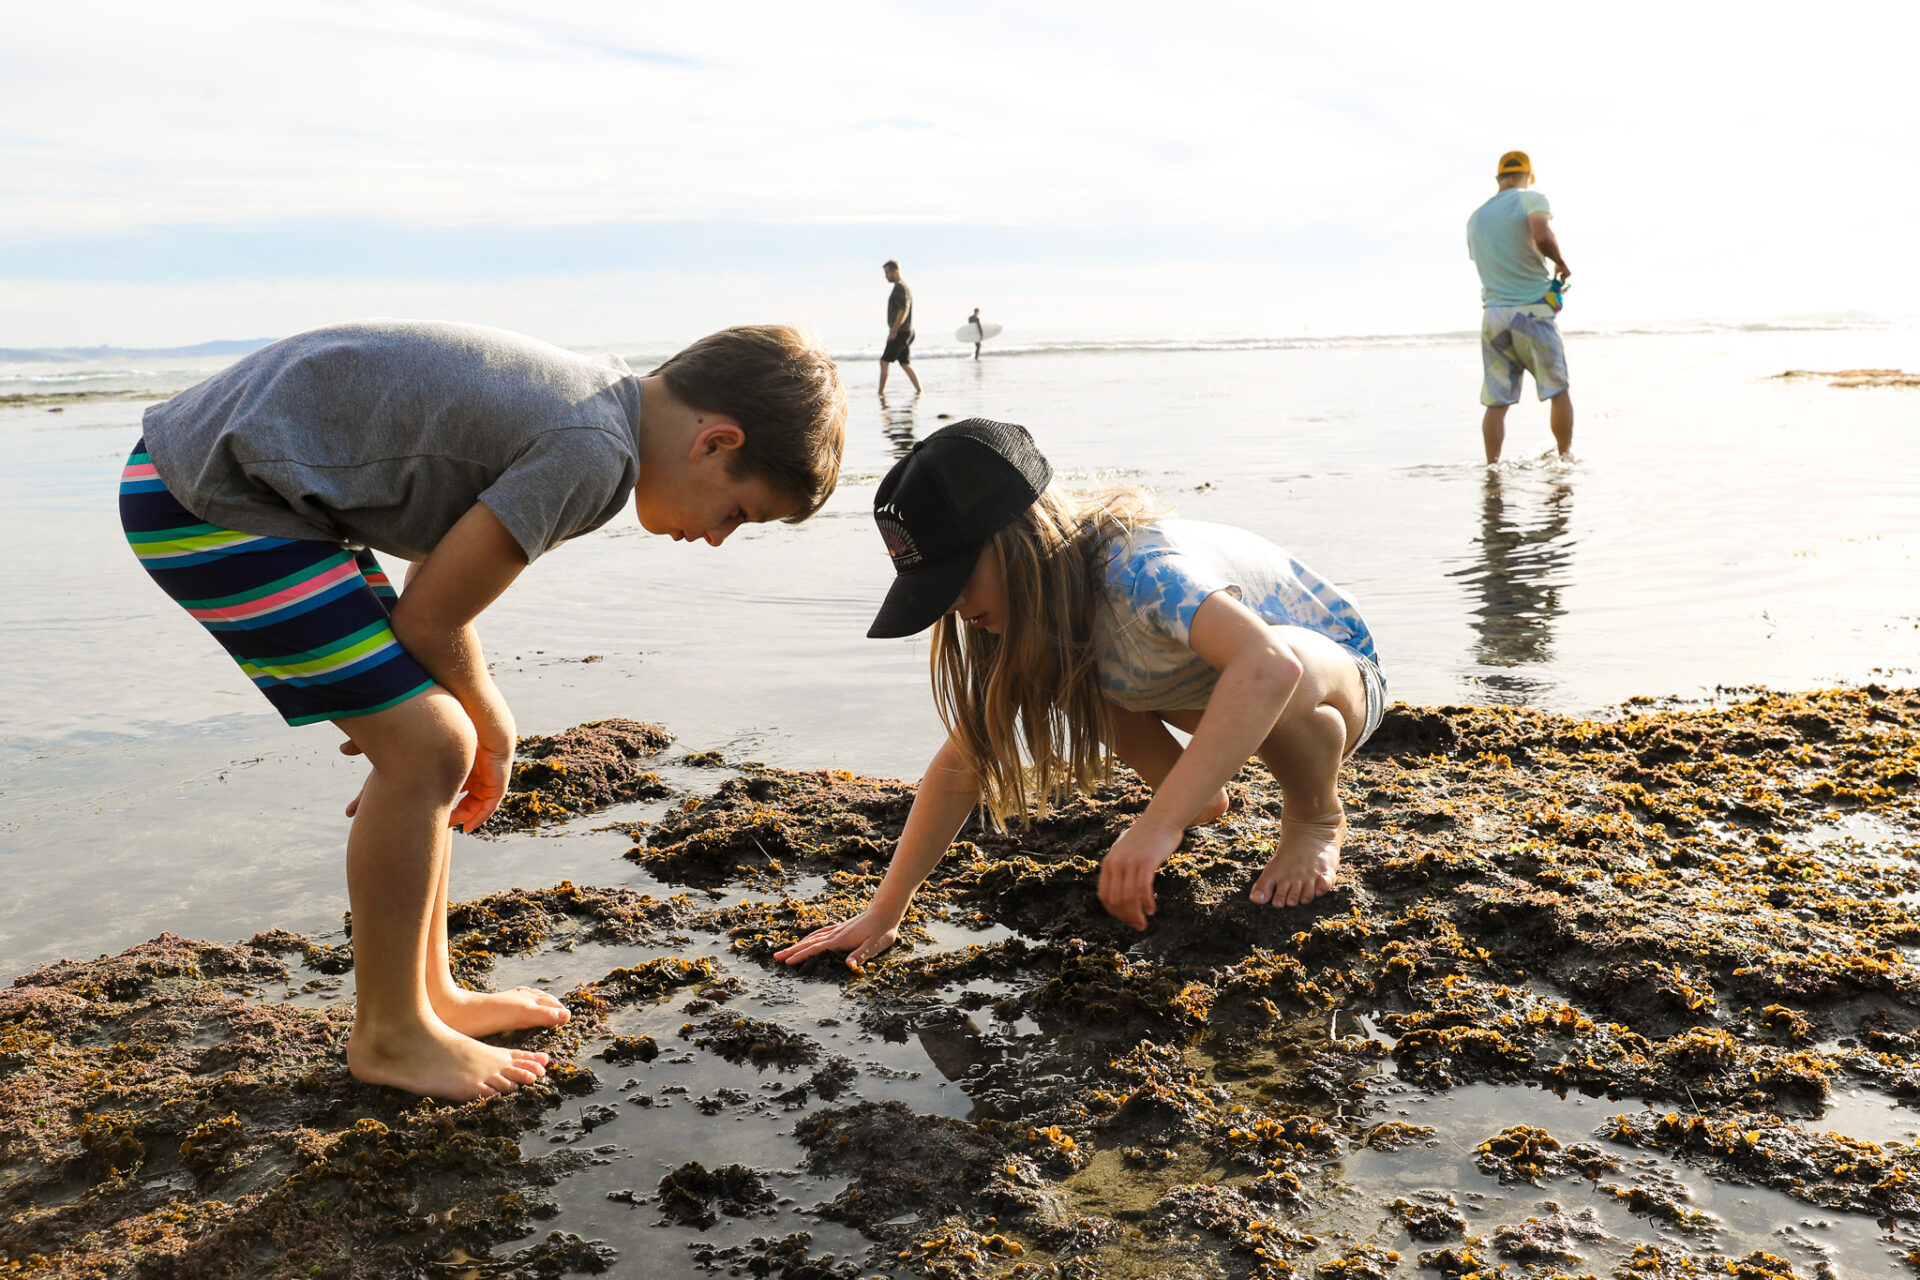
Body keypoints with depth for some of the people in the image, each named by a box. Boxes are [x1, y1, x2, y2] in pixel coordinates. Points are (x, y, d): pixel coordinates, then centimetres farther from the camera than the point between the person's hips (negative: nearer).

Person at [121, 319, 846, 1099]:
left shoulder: (585, 397, 7)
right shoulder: (592, 450, -23)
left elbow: (439, 583, 13)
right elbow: (429, 622, -14)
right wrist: (491, 727, 3)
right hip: (209, 502, -10)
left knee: (423, 741, 12)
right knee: (430, 747, -10)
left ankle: (428, 995, 25)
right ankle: (389, 1035, 7)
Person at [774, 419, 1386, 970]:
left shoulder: (1139, 572, -38)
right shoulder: (1032, 614, -13)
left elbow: (1269, 666, -56)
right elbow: (962, 763, -8)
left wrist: (1158, 826, -60)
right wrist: (884, 911, -12)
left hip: (1338, 673, -6)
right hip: (1208, 687, 7)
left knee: (1283, 685, -40)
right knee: (1068, 670, -12)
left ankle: (1317, 818, -7)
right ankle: (1196, 797, 10)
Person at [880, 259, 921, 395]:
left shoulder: (900, 287, -14)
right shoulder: (903, 287, 18)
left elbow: (903, 310, -23)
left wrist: (893, 331, -22)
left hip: (900, 333, -10)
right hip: (906, 333, 10)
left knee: (884, 362, -6)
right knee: (905, 364, 10)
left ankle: (881, 392, -4)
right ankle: (919, 390, 6)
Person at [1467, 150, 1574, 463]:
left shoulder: (1475, 218, 15)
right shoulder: (1531, 199, -3)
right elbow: (1542, 236, -24)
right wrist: (1561, 262, -4)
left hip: (1493, 315, 5)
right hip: (1532, 311, -4)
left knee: (1495, 402, 4)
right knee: (1558, 390, 11)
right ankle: (1566, 457, 19)